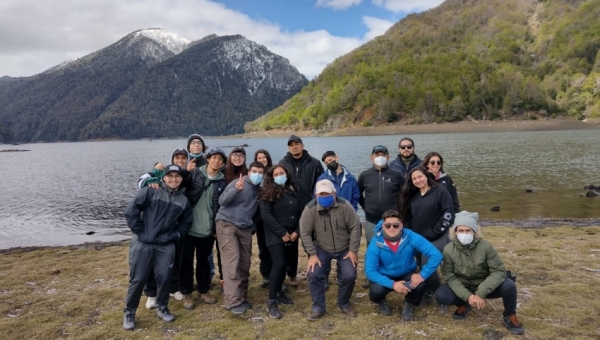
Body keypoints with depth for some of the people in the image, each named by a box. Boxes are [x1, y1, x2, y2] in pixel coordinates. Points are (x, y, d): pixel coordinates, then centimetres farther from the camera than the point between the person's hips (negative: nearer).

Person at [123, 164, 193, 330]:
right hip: (142, 243, -3)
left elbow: (186, 223, 16)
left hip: (166, 246, 3)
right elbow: (131, 211, -8)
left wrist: (174, 236, 3)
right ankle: (129, 312, 22)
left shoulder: (184, 200, 7)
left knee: (164, 278, 7)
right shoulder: (151, 191, -5)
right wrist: (139, 231, -8)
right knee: (137, 279, 3)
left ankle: (162, 308, 29)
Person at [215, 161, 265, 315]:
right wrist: (236, 189, -31)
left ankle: (241, 298, 17)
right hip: (227, 224, -6)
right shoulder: (238, 183, -8)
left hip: (245, 228, 6)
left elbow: (259, 211, 20)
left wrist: (253, 225, 5)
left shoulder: (260, 190, 11)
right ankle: (233, 301, -16)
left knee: (244, 265, 6)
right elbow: (222, 201, -18)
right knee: (232, 262, -15)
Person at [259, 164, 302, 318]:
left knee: (288, 264, 8)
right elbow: (266, 215, -13)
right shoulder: (268, 193, -4)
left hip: (292, 235, 6)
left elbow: (300, 213, 10)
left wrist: (297, 232, -4)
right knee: (279, 264, -16)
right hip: (275, 236, -6)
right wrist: (282, 233, -15)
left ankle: (279, 292, 29)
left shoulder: (293, 191, 11)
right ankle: (271, 302, -8)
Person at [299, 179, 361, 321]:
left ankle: (344, 303, 17)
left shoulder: (344, 205, -21)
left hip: (345, 249, 0)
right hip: (322, 249, 0)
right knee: (313, 275, -14)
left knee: (350, 275, -11)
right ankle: (318, 307, 7)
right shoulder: (310, 209, -21)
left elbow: (355, 227, -13)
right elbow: (305, 233, -13)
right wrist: (312, 254, -14)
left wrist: (353, 250, -12)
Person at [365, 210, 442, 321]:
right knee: (375, 292, -30)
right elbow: (370, 271, -23)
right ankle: (382, 302, 10)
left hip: (407, 274, 1)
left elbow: (436, 255, -23)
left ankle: (409, 304, 6)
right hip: (385, 277, 0)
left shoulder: (411, 237, -23)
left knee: (420, 285, -31)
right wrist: (392, 284, -32)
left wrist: (423, 275, -29)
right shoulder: (375, 244, -24)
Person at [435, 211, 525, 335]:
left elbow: (499, 271, -22)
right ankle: (464, 305, 9)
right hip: (463, 288, 1)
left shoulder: (485, 246, -21)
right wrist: (467, 296, -27)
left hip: (484, 286, 0)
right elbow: (449, 276, -14)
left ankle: (509, 315, 3)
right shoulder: (448, 250, -18)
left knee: (509, 286, -29)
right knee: (440, 295, -26)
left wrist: (481, 293, -32)